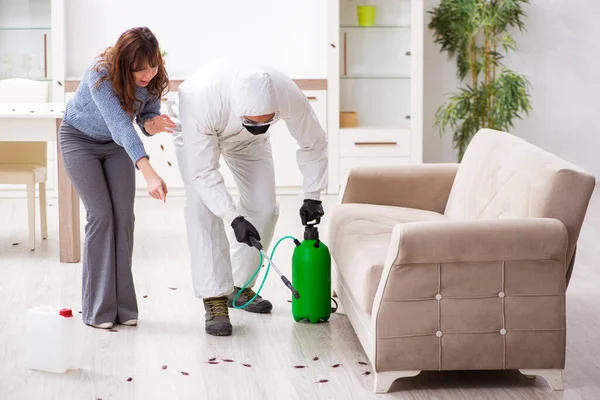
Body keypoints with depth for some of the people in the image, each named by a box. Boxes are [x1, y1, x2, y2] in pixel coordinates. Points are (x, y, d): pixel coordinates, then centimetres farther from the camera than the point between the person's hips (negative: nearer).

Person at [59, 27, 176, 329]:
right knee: (101, 214, -13)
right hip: (79, 139, -5)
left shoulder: (154, 79, -21)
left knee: (124, 216, -5)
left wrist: (151, 125, -34)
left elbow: (146, 116, -8)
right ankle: (97, 310, -6)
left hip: (116, 145, 5)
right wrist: (148, 173, -60)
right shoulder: (100, 76, -38)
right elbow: (120, 125, -48)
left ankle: (123, 305, 1)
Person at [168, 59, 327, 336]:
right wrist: (234, 218, -41)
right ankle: (215, 299, -17)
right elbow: (202, 172, -36)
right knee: (202, 207, -20)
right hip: (196, 129, -3)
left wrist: (312, 196, -11)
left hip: (246, 138, 3)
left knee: (264, 208, -3)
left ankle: (238, 286, 16)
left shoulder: (288, 95, -38)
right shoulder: (200, 99, -46)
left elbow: (313, 144, -16)